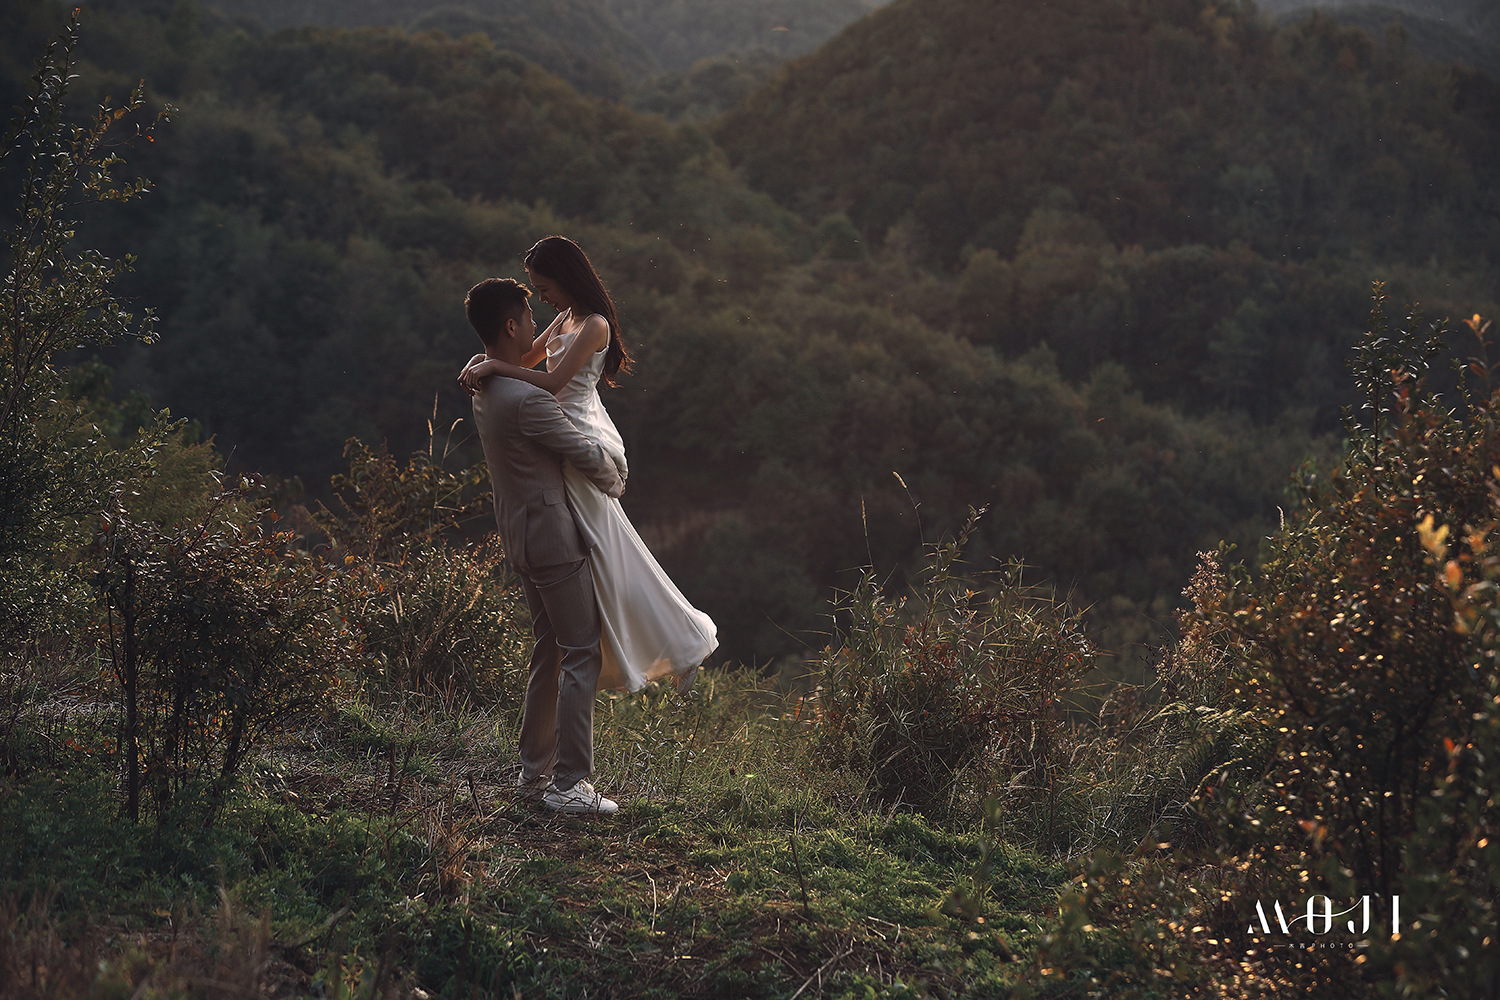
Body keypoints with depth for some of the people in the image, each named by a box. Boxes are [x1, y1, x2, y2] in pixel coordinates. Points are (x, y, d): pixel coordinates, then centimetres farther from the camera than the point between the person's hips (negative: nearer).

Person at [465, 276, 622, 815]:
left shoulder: (484, 386, 8)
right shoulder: (526, 397, -23)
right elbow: (585, 453, -15)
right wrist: (613, 480, 6)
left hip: (519, 534, 10)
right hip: (552, 534, -10)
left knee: (549, 651, 17)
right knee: (581, 654, -4)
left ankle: (533, 772, 23)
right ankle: (569, 783, -2)